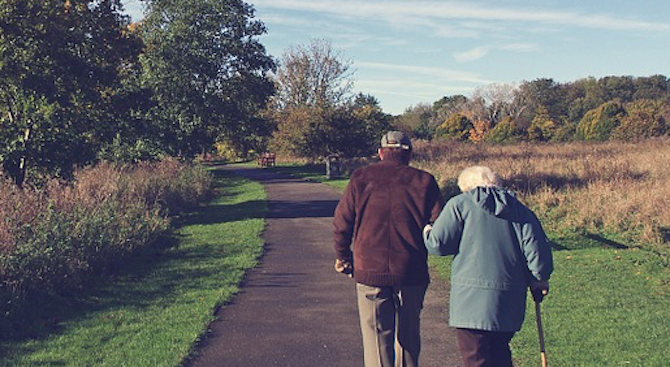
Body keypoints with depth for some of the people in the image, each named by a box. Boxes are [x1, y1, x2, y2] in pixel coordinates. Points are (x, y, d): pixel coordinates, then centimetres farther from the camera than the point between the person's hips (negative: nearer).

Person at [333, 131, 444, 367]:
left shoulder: (361, 178, 2)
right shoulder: (423, 181, 1)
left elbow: (342, 222, 2)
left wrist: (343, 256, 15)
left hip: (369, 272, -1)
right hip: (411, 274, 1)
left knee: (376, 339, 4)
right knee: (408, 337, 16)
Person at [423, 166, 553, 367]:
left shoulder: (459, 204, 0)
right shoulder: (520, 209, 12)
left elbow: (438, 244, -5)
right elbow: (537, 249, 4)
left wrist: (427, 233, 16)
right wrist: (539, 280, 17)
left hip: (472, 299, -5)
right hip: (511, 301, 5)